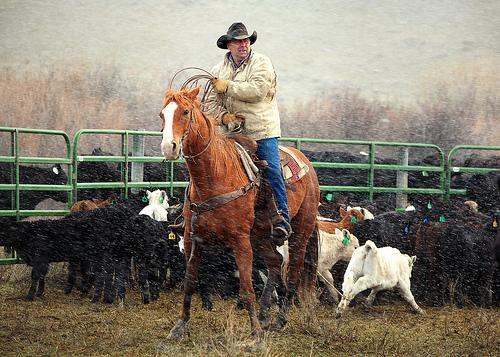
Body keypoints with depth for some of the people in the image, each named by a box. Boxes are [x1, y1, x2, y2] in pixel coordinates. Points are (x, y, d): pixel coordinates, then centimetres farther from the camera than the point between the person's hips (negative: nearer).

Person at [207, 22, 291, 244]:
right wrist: (223, 116, -7)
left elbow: (257, 90, -17)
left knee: (272, 172, -11)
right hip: (232, 133, 4)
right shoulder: (218, 70, 14)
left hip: (262, 130, -4)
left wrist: (228, 86, -15)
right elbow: (210, 102, 14)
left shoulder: (261, 63, -1)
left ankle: (282, 220, -9)